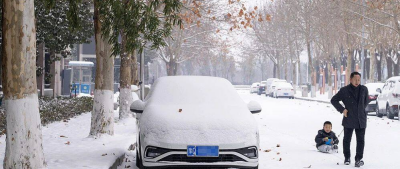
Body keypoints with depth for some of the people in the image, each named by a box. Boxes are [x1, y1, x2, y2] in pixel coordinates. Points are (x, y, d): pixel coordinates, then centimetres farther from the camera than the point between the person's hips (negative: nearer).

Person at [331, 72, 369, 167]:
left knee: (361, 140, -1)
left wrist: (361, 110, 14)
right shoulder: (344, 90, -4)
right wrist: (342, 109, -4)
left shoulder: (364, 89, 6)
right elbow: (333, 100, 4)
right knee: (347, 139, 9)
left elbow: (366, 101, 24)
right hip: (349, 119, -2)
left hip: (361, 120, 2)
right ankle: (347, 158, 24)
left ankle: (359, 159, 5)